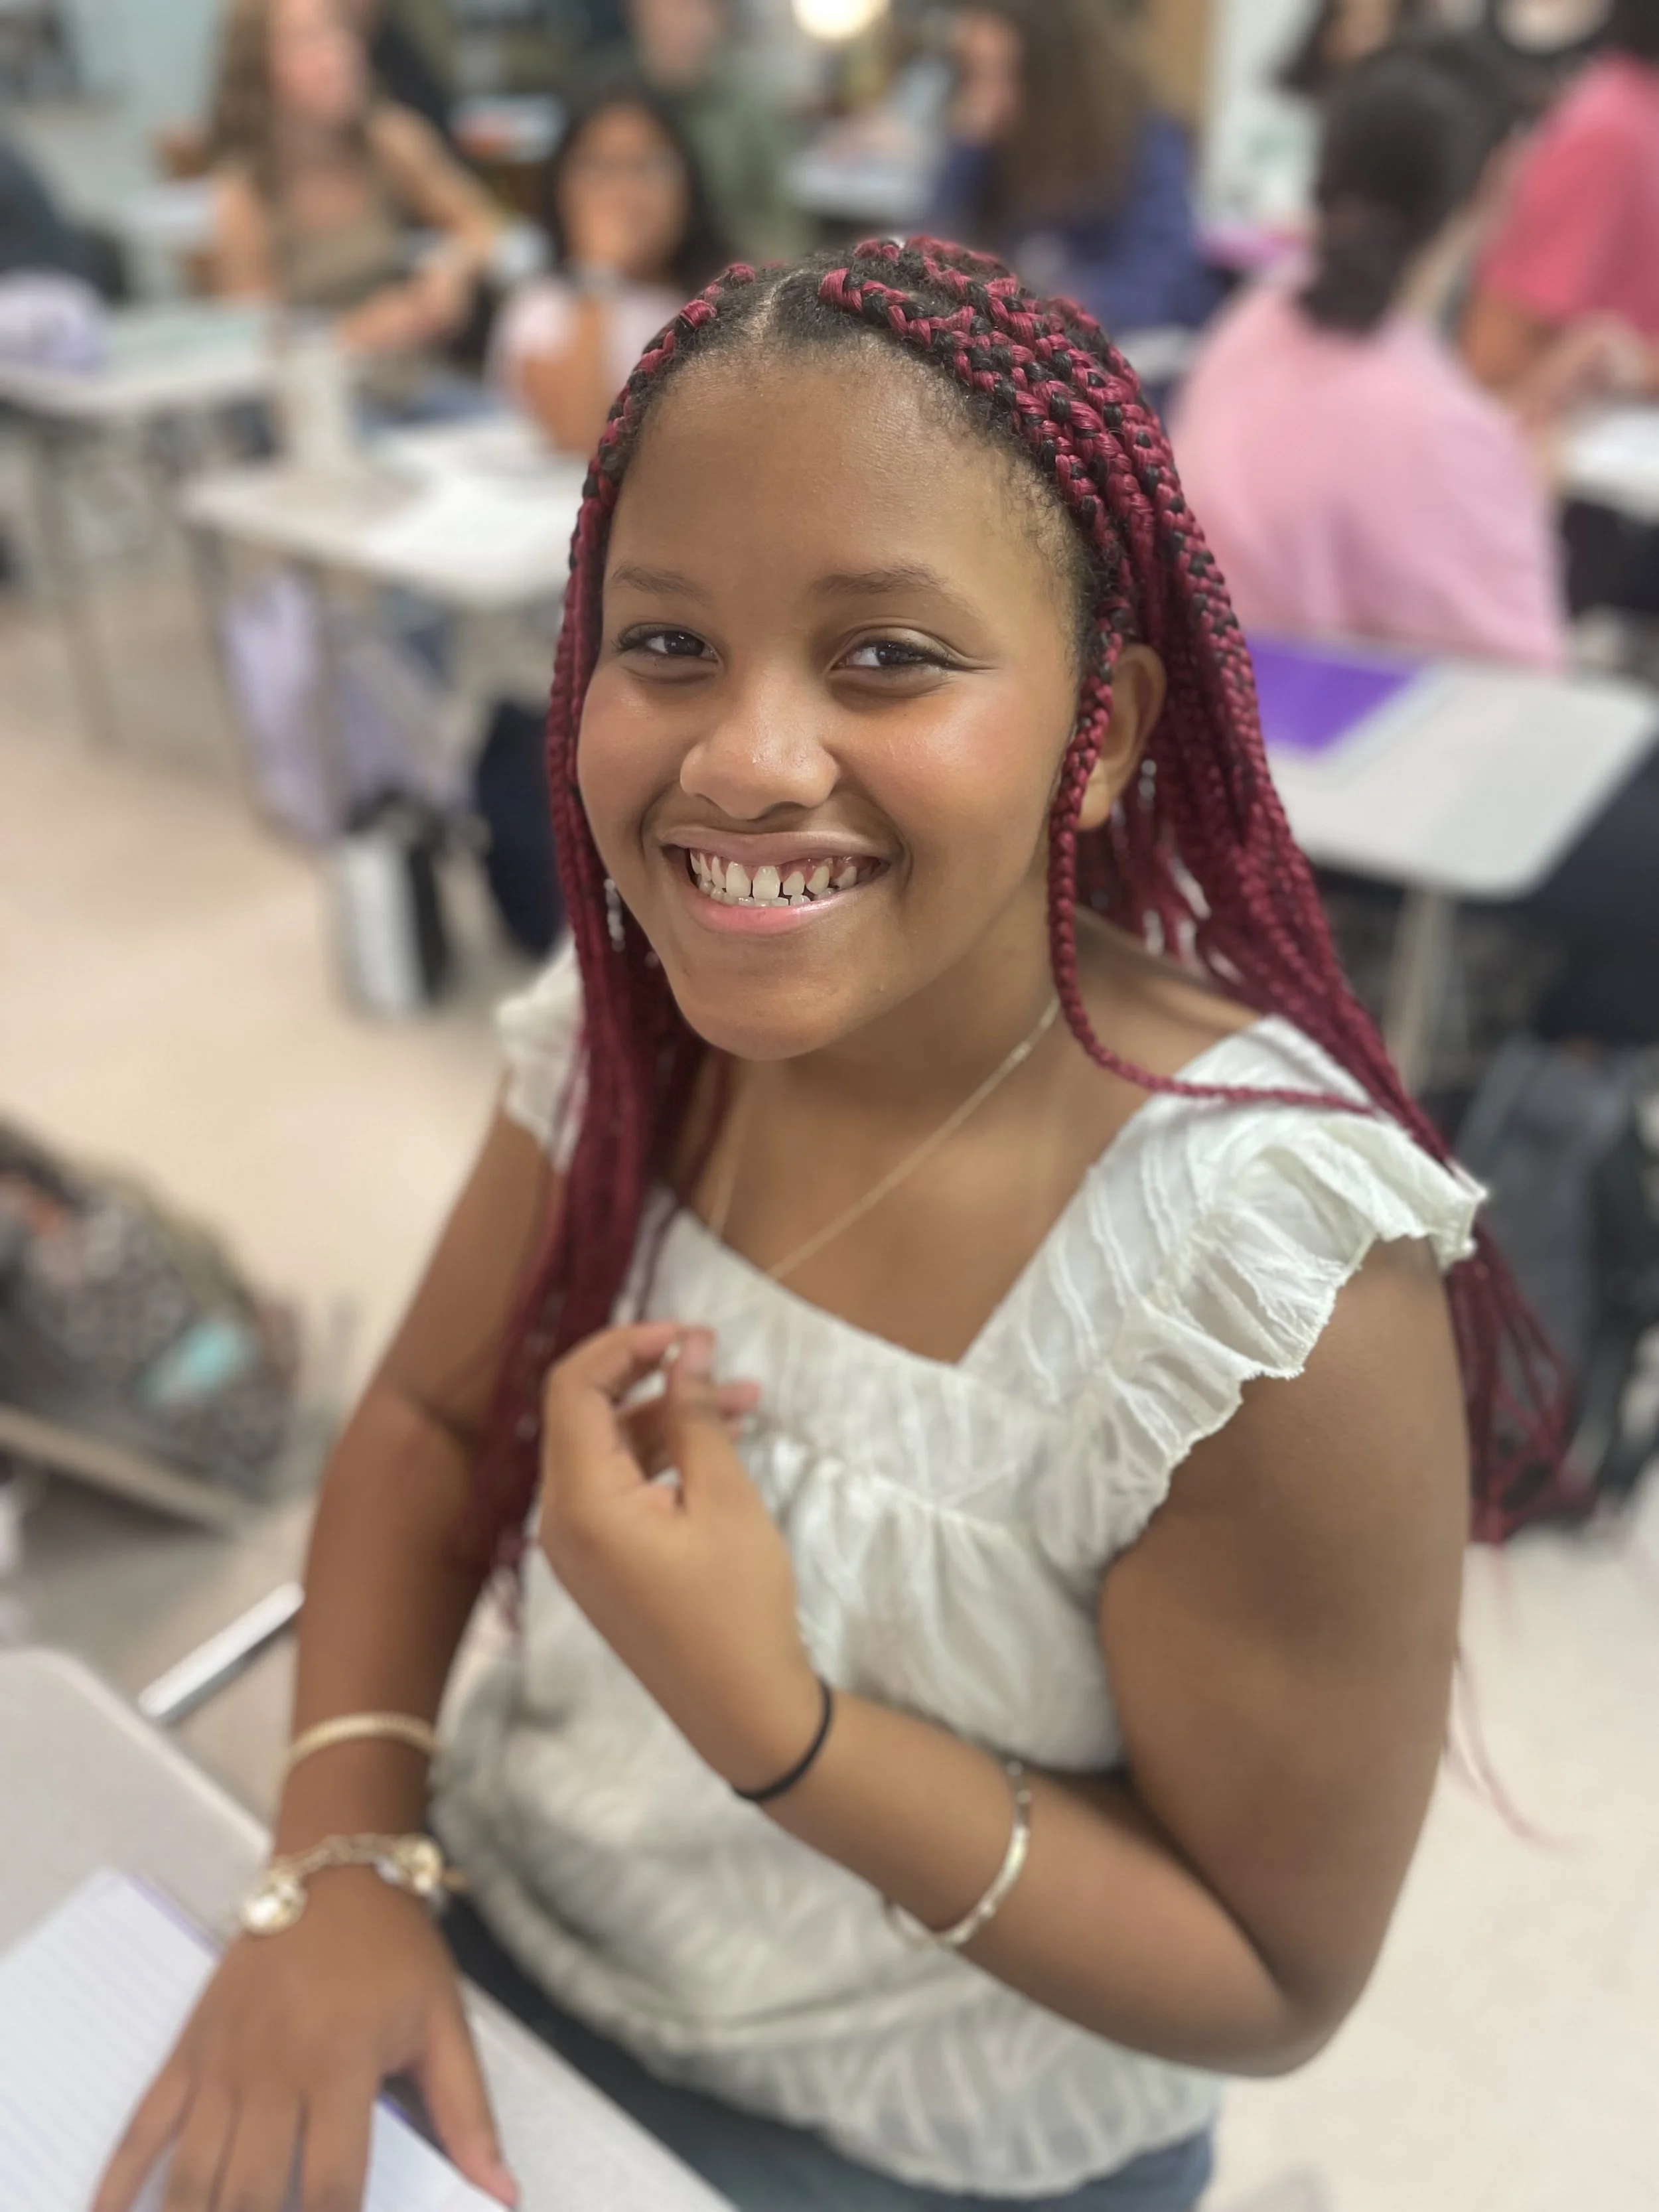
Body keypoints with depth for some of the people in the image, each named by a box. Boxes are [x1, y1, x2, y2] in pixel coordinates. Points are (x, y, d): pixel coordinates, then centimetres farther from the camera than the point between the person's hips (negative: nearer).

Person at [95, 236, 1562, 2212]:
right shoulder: (630, 1011, -15)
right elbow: (429, 1424, -2)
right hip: (492, 1949, 6)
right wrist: (342, 1861, -16)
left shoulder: (1270, 1284, -32)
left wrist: (771, 1724, -31)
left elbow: (1277, 1984, -20)